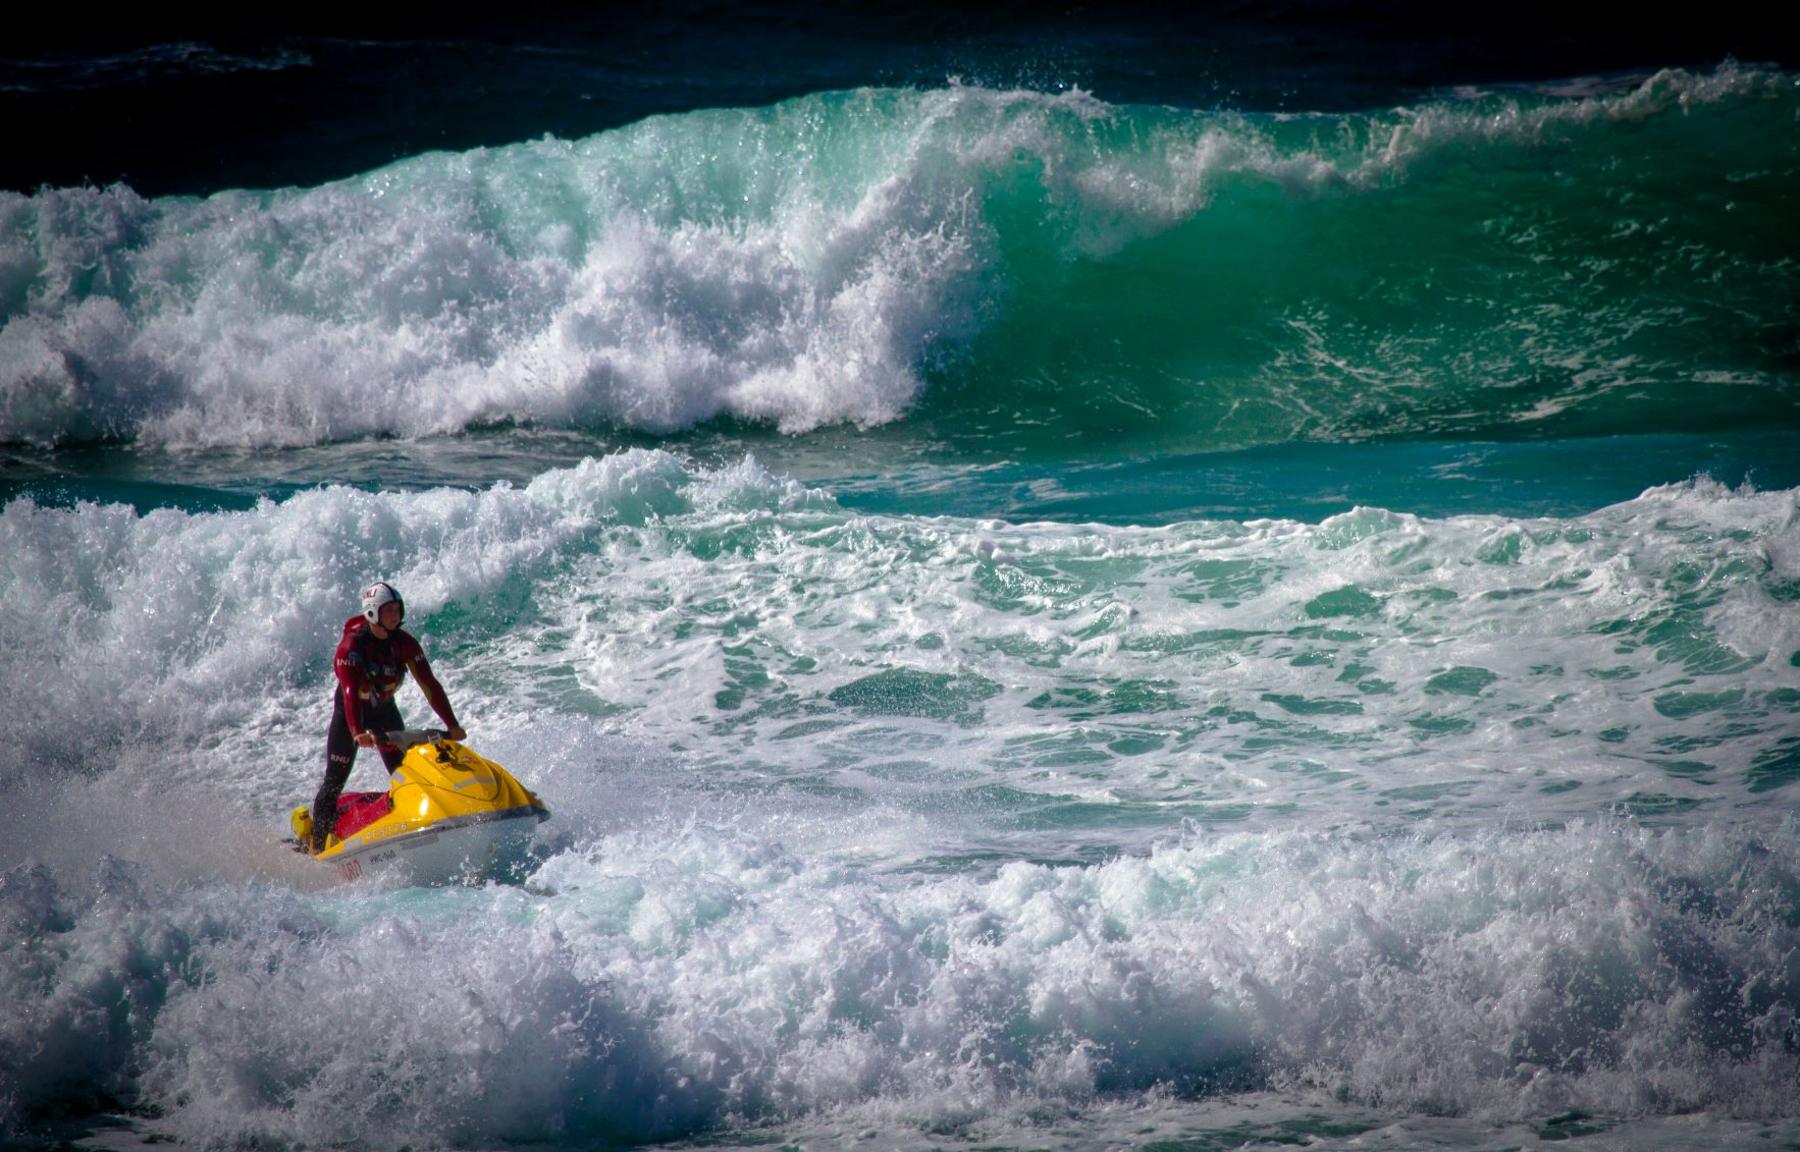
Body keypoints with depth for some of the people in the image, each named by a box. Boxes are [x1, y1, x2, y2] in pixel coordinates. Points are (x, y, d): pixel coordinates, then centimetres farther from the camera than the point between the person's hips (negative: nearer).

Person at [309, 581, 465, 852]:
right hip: (350, 712, -4)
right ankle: (317, 845, 1)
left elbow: (429, 683, -17)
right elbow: (350, 691, -39)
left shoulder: (404, 643, -15)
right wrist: (357, 732, -53)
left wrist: (452, 725, -25)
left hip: (384, 710, 4)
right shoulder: (352, 644, -28)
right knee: (335, 781, -4)